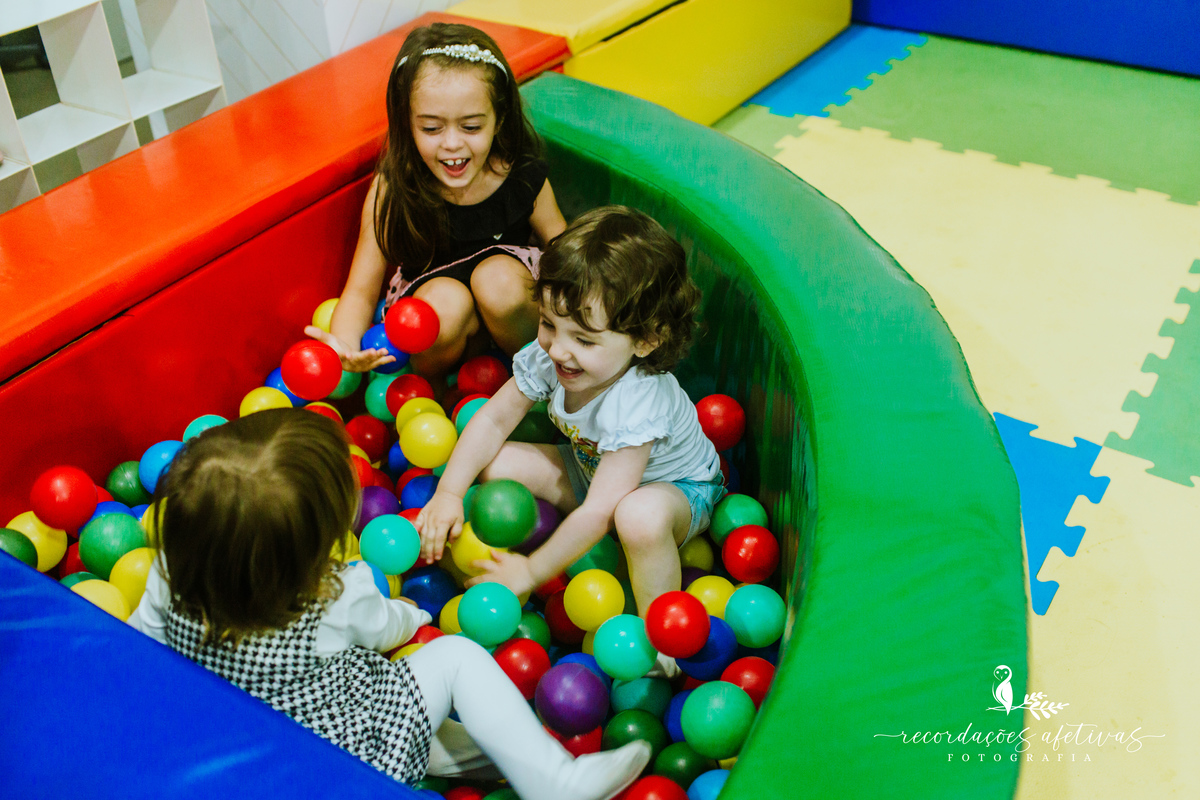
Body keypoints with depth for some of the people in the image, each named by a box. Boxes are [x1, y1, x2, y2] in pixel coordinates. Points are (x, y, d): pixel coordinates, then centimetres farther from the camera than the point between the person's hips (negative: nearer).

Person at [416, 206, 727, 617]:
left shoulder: (635, 405, -40)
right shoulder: (548, 356, -22)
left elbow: (598, 512, -37)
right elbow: (493, 419, -8)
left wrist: (531, 572, -28)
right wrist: (448, 493, -17)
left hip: (677, 486, -6)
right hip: (594, 469, 7)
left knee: (640, 516, -41)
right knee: (493, 464, -9)